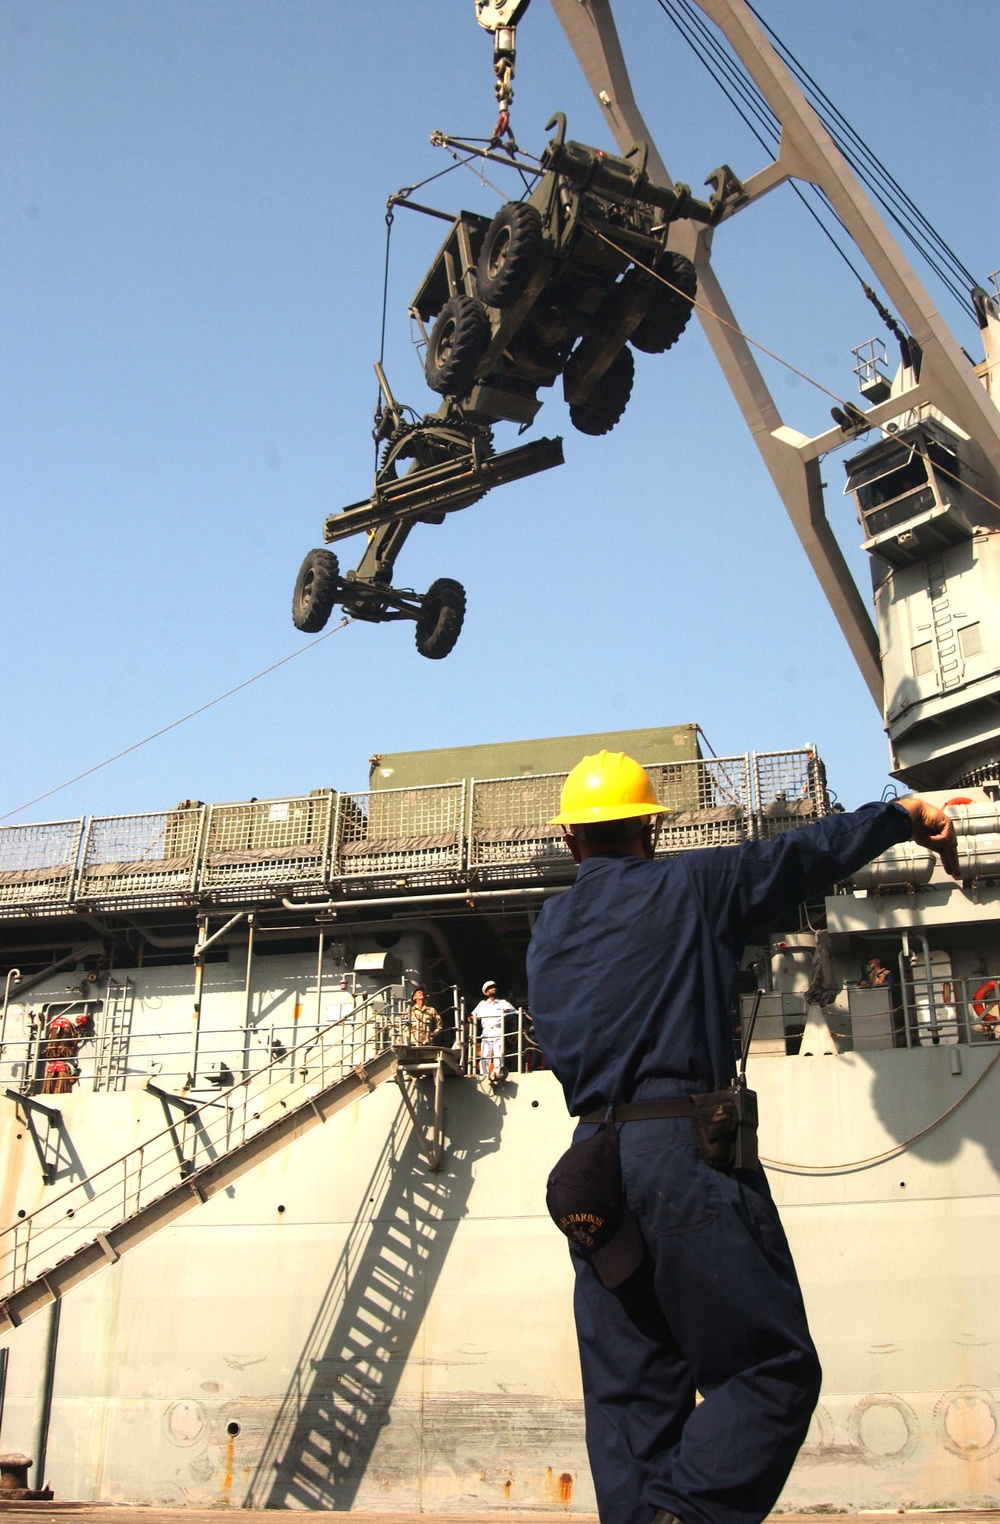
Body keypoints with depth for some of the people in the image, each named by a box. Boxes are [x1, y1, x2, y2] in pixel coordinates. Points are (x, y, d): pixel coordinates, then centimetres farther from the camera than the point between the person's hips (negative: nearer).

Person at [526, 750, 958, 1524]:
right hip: (683, 1149, -6)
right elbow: (807, 853, 10)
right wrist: (906, 814, 23)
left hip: (594, 1161, 6)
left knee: (630, 1395, 8)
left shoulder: (548, 930, 16)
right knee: (773, 1371, -2)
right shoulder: (686, 886, 2)